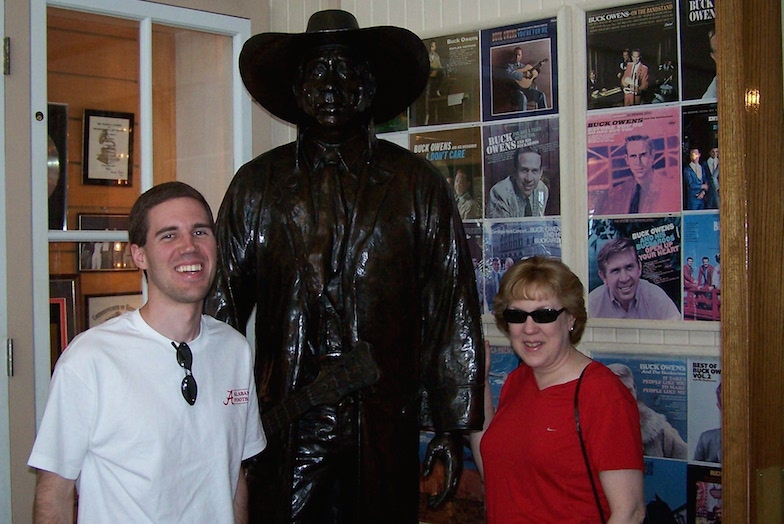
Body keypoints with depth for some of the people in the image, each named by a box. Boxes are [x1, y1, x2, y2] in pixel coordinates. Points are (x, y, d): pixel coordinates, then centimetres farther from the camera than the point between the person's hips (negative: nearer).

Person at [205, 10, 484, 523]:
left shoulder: (419, 185, 4)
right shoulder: (257, 185, 6)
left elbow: (453, 312, 3)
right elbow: (223, 306, 6)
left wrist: (453, 428, 0)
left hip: (386, 436, 0)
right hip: (285, 436, 1)